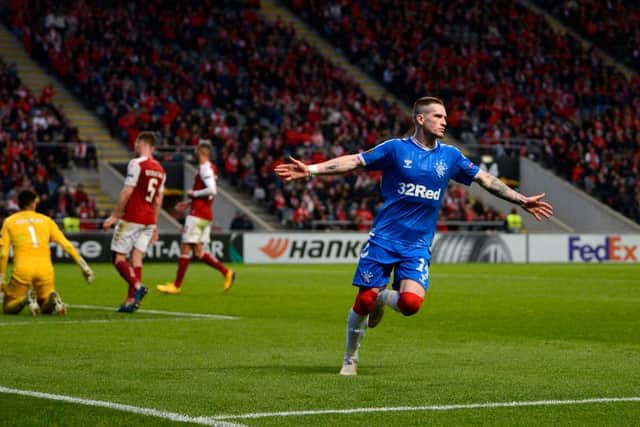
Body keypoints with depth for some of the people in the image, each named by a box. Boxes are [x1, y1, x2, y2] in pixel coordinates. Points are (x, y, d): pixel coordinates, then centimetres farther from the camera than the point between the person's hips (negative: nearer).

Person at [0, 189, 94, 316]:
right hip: (45, 268, 2)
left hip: (22, 268, -2)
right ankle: (52, 299, -18)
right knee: (46, 308, 19)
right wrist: (82, 264, 15)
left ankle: (26, 299, -20)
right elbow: (66, 244, 11)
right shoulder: (46, 220, 17)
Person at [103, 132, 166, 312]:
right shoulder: (160, 169, 13)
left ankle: (137, 286, -24)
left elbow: (127, 192, -14)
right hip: (148, 221, 7)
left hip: (131, 219, -7)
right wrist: (154, 226, 21)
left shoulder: (136, 164, -10)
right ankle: (131, 301, -1)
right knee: (136, 258, 5)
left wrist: (114, 216, -9)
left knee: (119, 257, -3)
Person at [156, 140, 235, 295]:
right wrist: (189, 202, 20)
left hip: (197, 215, -9)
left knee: (185, 248, -2)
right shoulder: (209, 168, 16)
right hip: (206, 214, 9)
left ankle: (177, 285, 3)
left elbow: (212, 190, -27)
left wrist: (193, 194, -13)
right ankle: (227, 272, 2)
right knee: (198, 252, 9)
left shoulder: (205, 168, -14)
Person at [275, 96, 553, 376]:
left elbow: (486, 180, 17)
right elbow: (354, 162, -3)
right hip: (383, 240, -2)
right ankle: (350, 360, 19)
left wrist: (522, 201, 18)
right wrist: (311, 170, -11)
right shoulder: (396, 148, -2)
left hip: (418, 246, 2)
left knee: (411, 303, -19)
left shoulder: (450, 156, 7)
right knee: (364, 302, -5)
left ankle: (383, 297, 17)